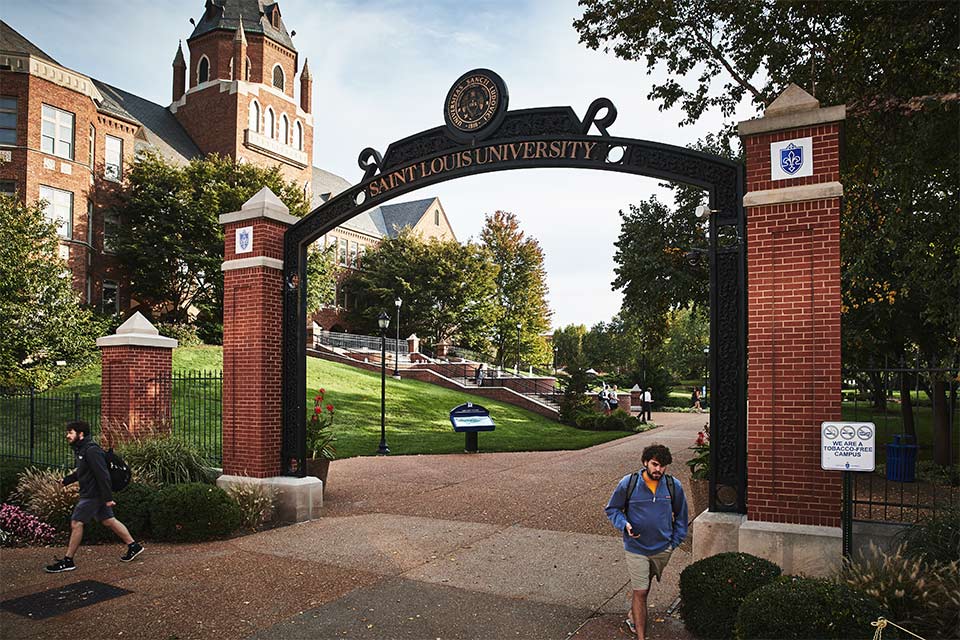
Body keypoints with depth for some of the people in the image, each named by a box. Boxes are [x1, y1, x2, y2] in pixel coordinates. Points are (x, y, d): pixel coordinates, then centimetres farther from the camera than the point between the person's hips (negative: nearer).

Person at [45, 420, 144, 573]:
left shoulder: (91, 450, -21)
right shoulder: (80, 449, 11)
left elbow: (103, 475, -23)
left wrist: (108, 498, -23)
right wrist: (65, 481, 13)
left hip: (93, 494, -10)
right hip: (89, 493, 10)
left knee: (76, 523, -2)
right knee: (108, 521, 13)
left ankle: (68, 562, 10)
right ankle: (134, 546, 21)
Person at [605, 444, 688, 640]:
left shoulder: (674, 486, -7)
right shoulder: (628, 483, -14)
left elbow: (681, 516, 9)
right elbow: (612, 509, -1)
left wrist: (675, 542, 6)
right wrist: (624, 525, -19)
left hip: (662, 549, 3)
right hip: (636, 549, -3)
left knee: (644, 587, 22)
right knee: (640, 592, -2)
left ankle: (633, 617, 46)